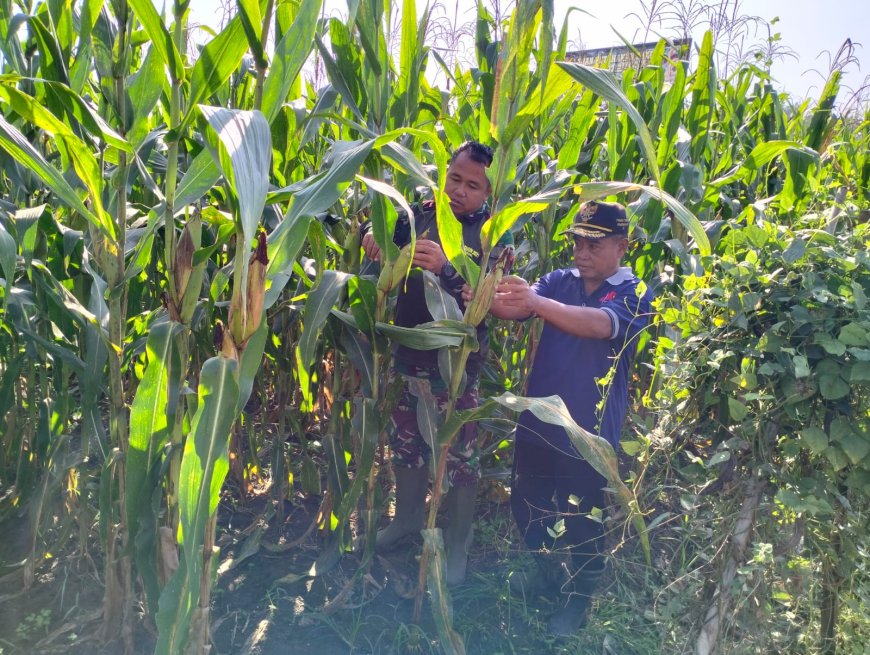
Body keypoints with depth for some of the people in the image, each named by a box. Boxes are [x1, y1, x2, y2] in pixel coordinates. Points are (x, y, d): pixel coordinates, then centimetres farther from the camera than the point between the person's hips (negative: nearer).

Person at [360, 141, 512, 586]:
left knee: (459, 457, 7)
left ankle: (457, 546, 30)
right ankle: (408, 517, 45)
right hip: (409, 353, 5)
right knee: (405, 443, 21)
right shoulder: (422, 214, 1)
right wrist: (373, 236, -15)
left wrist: (444, 270, -37)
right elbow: (378, 227, 10)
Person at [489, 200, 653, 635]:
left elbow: (599, 324, -29)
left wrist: (537, 301, -42)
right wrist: (490, 298, -36)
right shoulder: (558, 281, 3)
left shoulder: (635, 295, -9)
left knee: (582, 522, 10)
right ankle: (549, 572, 46)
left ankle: (577, 599, 36)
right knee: (525, 503, 19)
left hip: (590, 433, -4)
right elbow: (516, 310, -13)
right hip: (538, 419, 5)